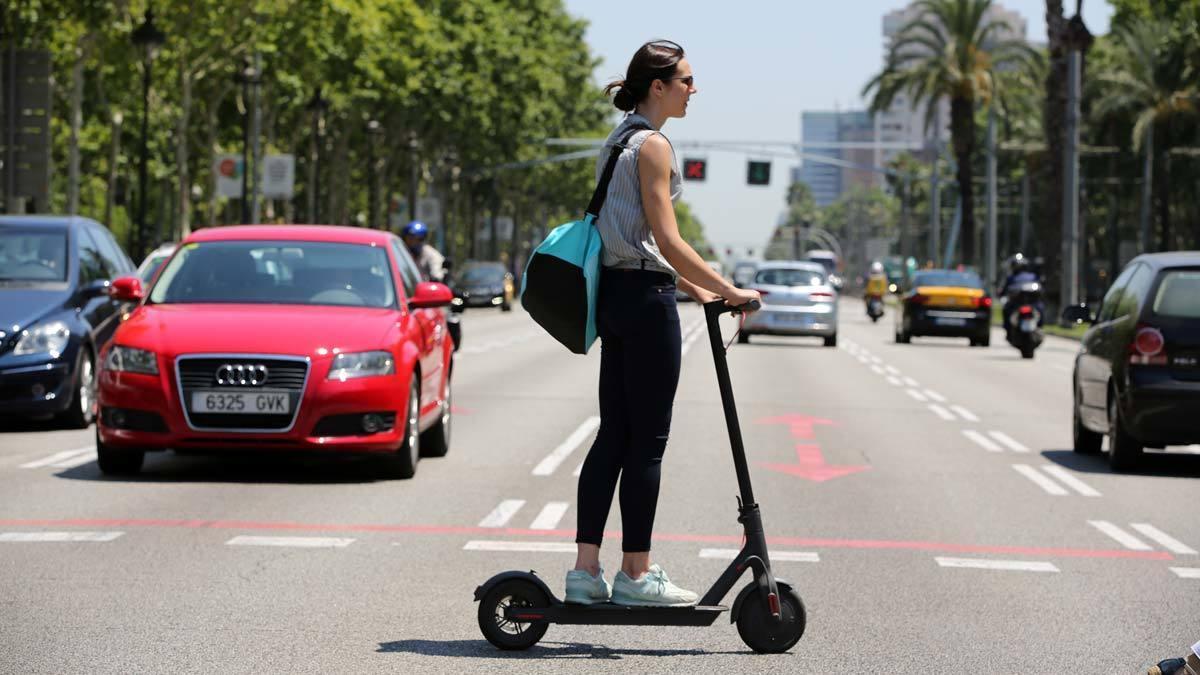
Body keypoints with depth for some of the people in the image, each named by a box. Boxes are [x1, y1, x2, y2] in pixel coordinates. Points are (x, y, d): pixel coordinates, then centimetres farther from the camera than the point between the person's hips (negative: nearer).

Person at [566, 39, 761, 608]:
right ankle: (636, 575, 1)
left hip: (614, 294, 10)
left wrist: (693, 287, 23)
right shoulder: (652, 145, -12)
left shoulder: (618, 142, 17)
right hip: (644, 297, -10)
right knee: (646, 441, -3)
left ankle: (585, 569, 8)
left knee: (613, 435, 9)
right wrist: (728, 290, -14)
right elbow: (667, 241, -17)